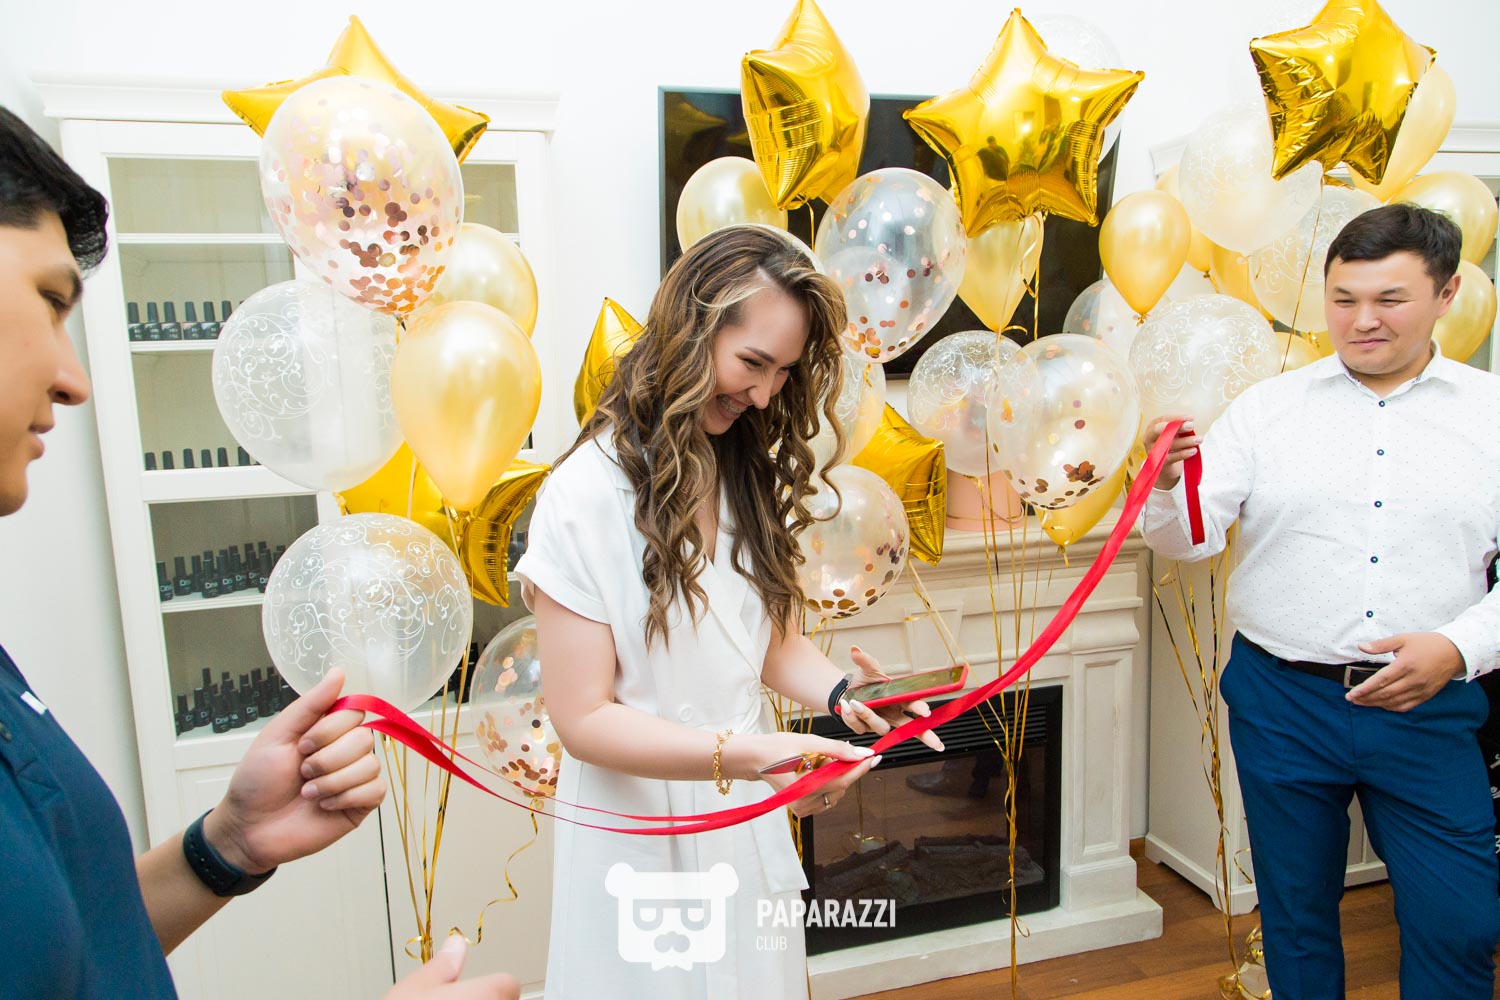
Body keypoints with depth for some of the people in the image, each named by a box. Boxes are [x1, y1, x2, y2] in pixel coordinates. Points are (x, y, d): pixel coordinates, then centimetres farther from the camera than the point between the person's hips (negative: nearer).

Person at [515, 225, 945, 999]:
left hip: (750, 823, 6)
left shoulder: (755, 476, 0)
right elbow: (583, 717, -18)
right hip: (639, 835, -5)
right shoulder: (587, 494, -19)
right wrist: (742, 754, -29)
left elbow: (778, 644, 5)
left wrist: (843, 691, -15)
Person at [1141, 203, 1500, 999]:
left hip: (1429, 711, 1)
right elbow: (1192, 539, -6)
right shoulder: (1266, 407, 0)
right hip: (1281, 701, 0)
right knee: (1295, 917, 15)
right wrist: (1166, 485, -25)